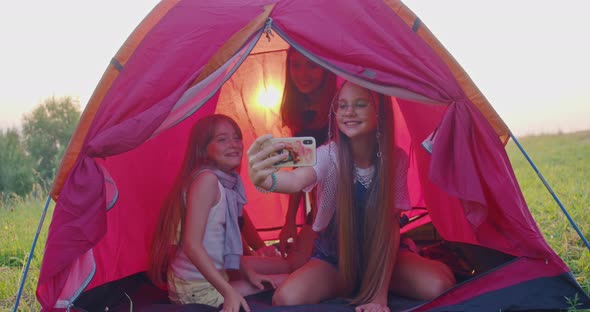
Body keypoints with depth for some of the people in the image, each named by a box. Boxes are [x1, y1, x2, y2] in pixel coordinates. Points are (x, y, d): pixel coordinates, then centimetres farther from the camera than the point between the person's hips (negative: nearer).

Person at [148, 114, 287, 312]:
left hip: (213, 277, 9)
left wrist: (249, 273, 3)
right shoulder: (206, 179, -22)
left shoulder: (229, 183, 6)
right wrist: (229, 291, -30)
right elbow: (192, 245, -27)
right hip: (198, 288, -9)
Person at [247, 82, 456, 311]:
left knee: (439, 285, -26)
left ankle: (380, 281, 5)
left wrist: (380, 293, -22)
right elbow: (298, 181, -45)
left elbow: (391, 225, -15)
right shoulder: (329, 154, -21)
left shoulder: (396, 160, -14)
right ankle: (345, 287, 4)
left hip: (381, 255, 1)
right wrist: (265, 179, -71)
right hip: (333, 259, 0)